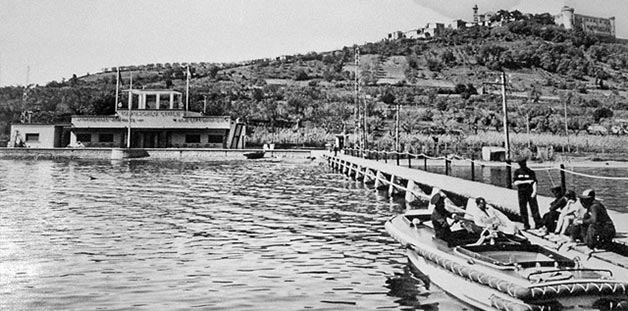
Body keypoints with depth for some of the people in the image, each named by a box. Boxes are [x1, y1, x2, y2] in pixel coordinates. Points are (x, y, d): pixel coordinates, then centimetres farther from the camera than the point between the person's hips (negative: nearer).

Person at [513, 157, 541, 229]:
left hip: (530, 192, -2)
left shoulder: (531, 172, 1)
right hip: (521, 193, 2)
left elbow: (534, 182, -7)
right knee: (523, 210, 3)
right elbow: (515, 182, -3)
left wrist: (534, 191, -22)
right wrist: (526, 181, -12)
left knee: (534, 208, -6)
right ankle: (526, 225, 11)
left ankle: (538, 223, -4)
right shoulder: (517, 172, 6)